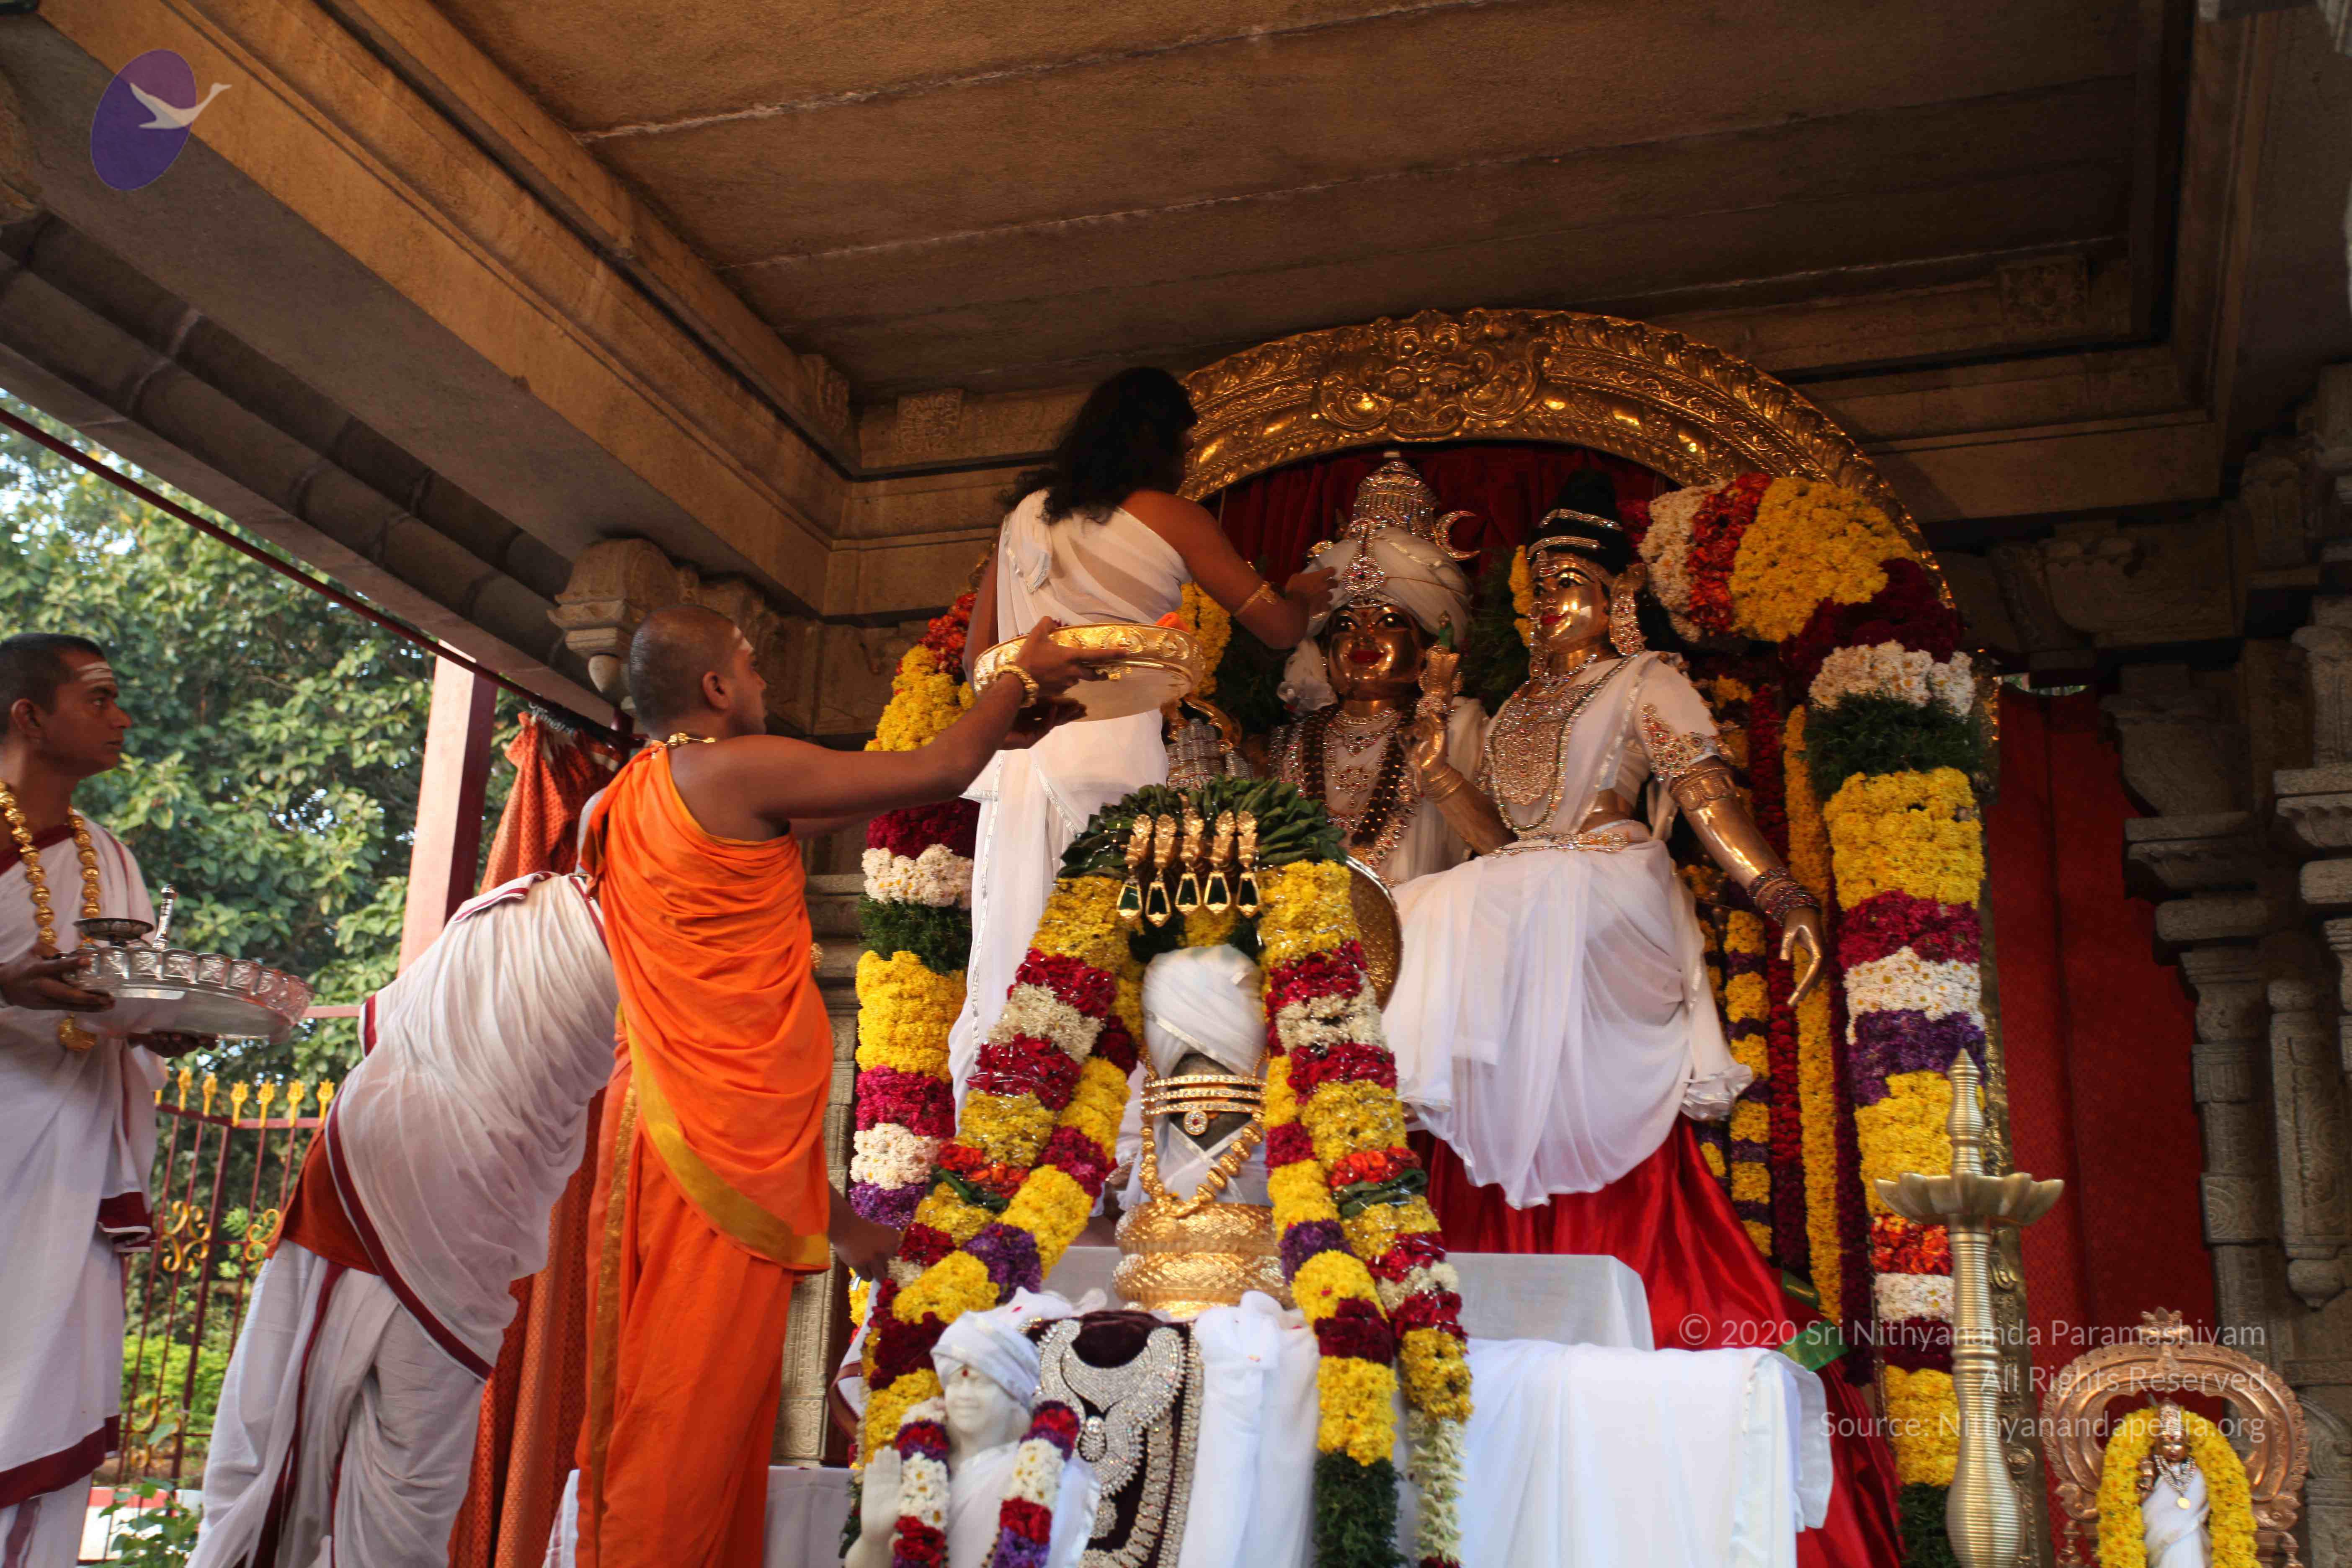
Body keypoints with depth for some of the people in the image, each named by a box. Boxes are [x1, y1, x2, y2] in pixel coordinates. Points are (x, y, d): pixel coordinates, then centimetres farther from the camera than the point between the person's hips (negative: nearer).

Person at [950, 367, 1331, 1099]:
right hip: (1114, 744, -5)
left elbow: (976, 652, 19)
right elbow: (1279, 628, 12)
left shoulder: (1026, 512, 18)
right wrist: (1306, 592, 32)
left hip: (1020, 750, 5)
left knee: (1011, 948, 3)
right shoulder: (1171, 517, 6)